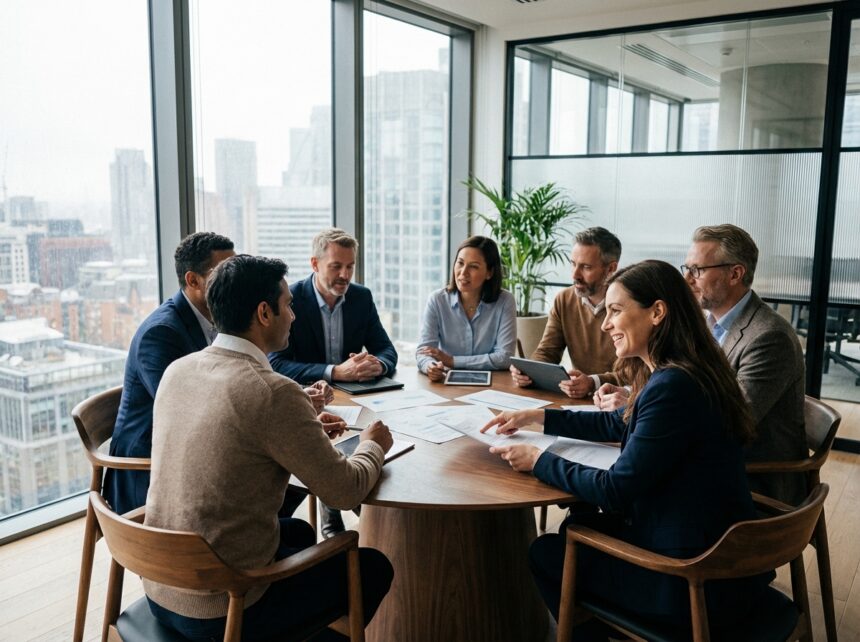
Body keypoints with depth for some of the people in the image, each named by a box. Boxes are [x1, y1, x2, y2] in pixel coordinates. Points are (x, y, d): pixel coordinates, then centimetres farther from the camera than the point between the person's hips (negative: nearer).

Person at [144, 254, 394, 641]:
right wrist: (372, 445, 5)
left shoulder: (177, 370, -2)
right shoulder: (275, 393, -24)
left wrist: (306, 430, 16)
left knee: (299, 532, 29)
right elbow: (346, 490, -15)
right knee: (374, 567, 13)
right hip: (221, 610, -7)